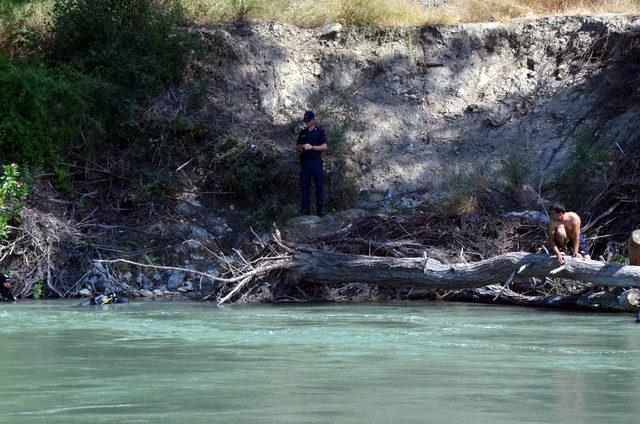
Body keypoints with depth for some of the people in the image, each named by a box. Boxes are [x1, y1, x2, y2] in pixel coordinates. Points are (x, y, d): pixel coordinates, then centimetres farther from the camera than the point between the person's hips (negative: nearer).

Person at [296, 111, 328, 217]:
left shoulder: (320, 132, 4)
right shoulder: (302, 133, 17)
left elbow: (325, 146, -5)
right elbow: (297, 148, 18)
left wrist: (312, 147, -15)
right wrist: (302, 147, -6)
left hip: (316, 161, -4)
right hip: (304, 162, 4)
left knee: (319, 186, -6)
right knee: (304, 187, 1)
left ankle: (320, 209, -5)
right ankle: (305, 209, 3)